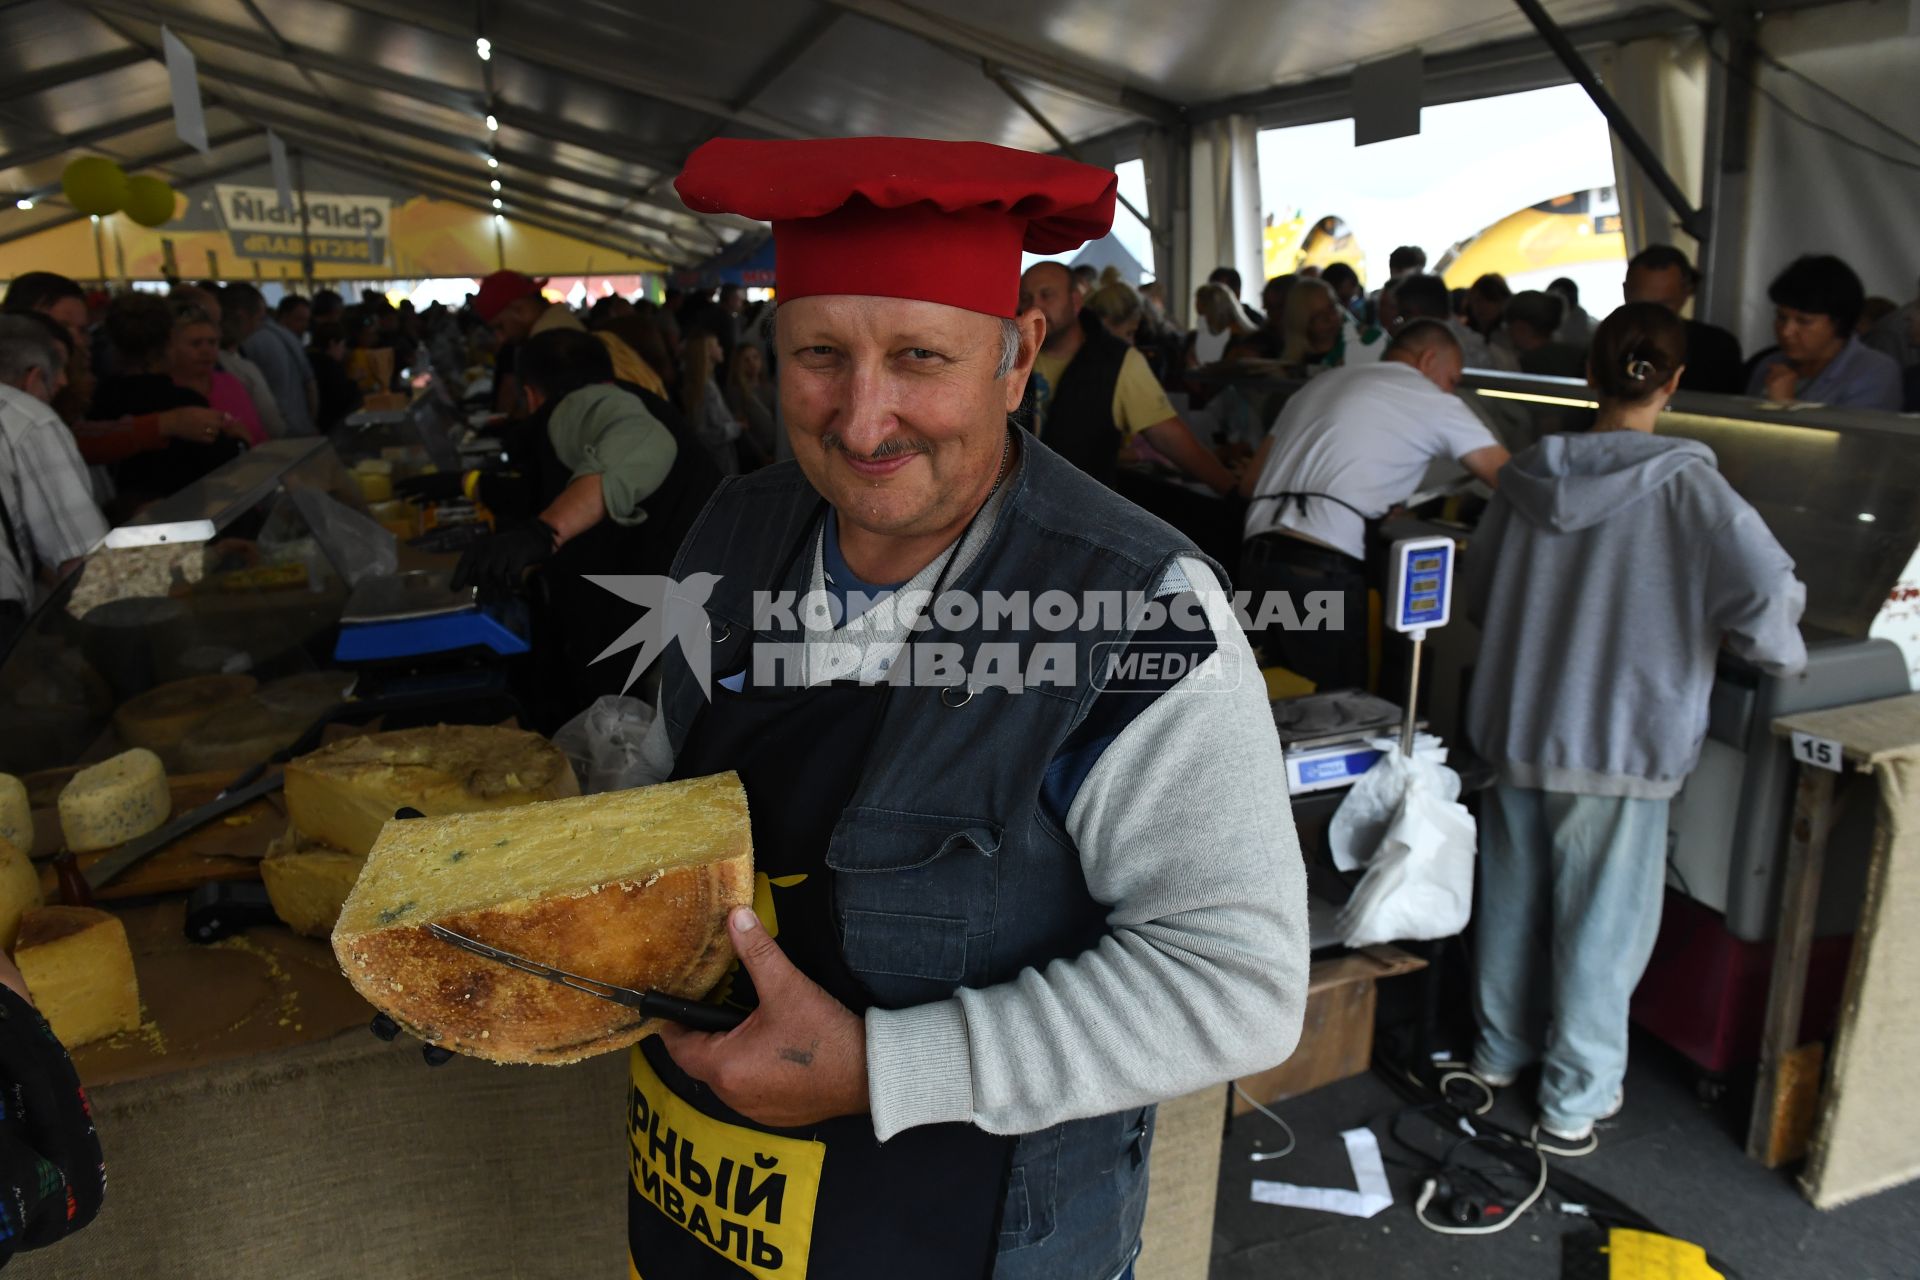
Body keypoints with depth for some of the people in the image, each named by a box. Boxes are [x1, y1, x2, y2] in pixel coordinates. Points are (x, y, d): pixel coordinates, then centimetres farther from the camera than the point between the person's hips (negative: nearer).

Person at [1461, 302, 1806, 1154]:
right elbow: (1764, 594, -22)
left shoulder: (1528, 476, -1)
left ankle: (1502, 1051, 38)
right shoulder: (1685, 487, -14)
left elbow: (1474, 593, 10)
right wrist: (1782, 657, -1)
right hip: (1619, 744, -4)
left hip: (1516, 727, 4)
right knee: (1600, 923, 9)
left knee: (1513, 896, 19)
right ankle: (1574, 1104, 22)